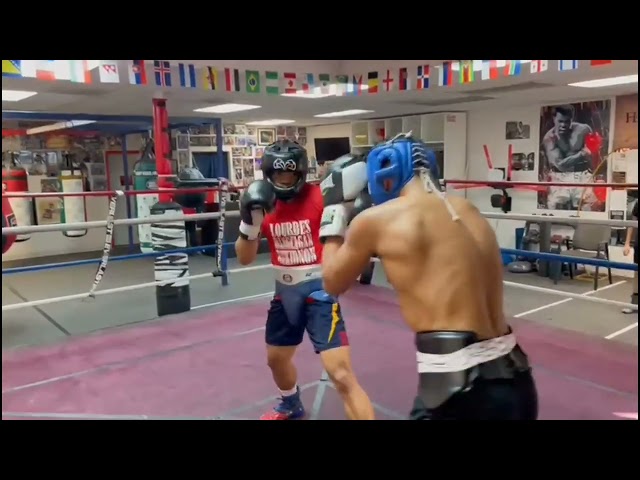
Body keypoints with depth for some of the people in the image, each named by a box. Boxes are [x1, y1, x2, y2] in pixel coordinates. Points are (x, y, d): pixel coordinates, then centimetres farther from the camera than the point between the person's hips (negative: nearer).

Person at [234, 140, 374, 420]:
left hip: (319, 289, -6)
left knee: (341, 374, -16)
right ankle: (292, 405, 57)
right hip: (285, 291, 7)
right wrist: (250, 220, -17)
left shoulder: (319, 197, -15)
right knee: (276, 358, 27)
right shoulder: (263, 204, -1)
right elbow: (244, 258, -2)